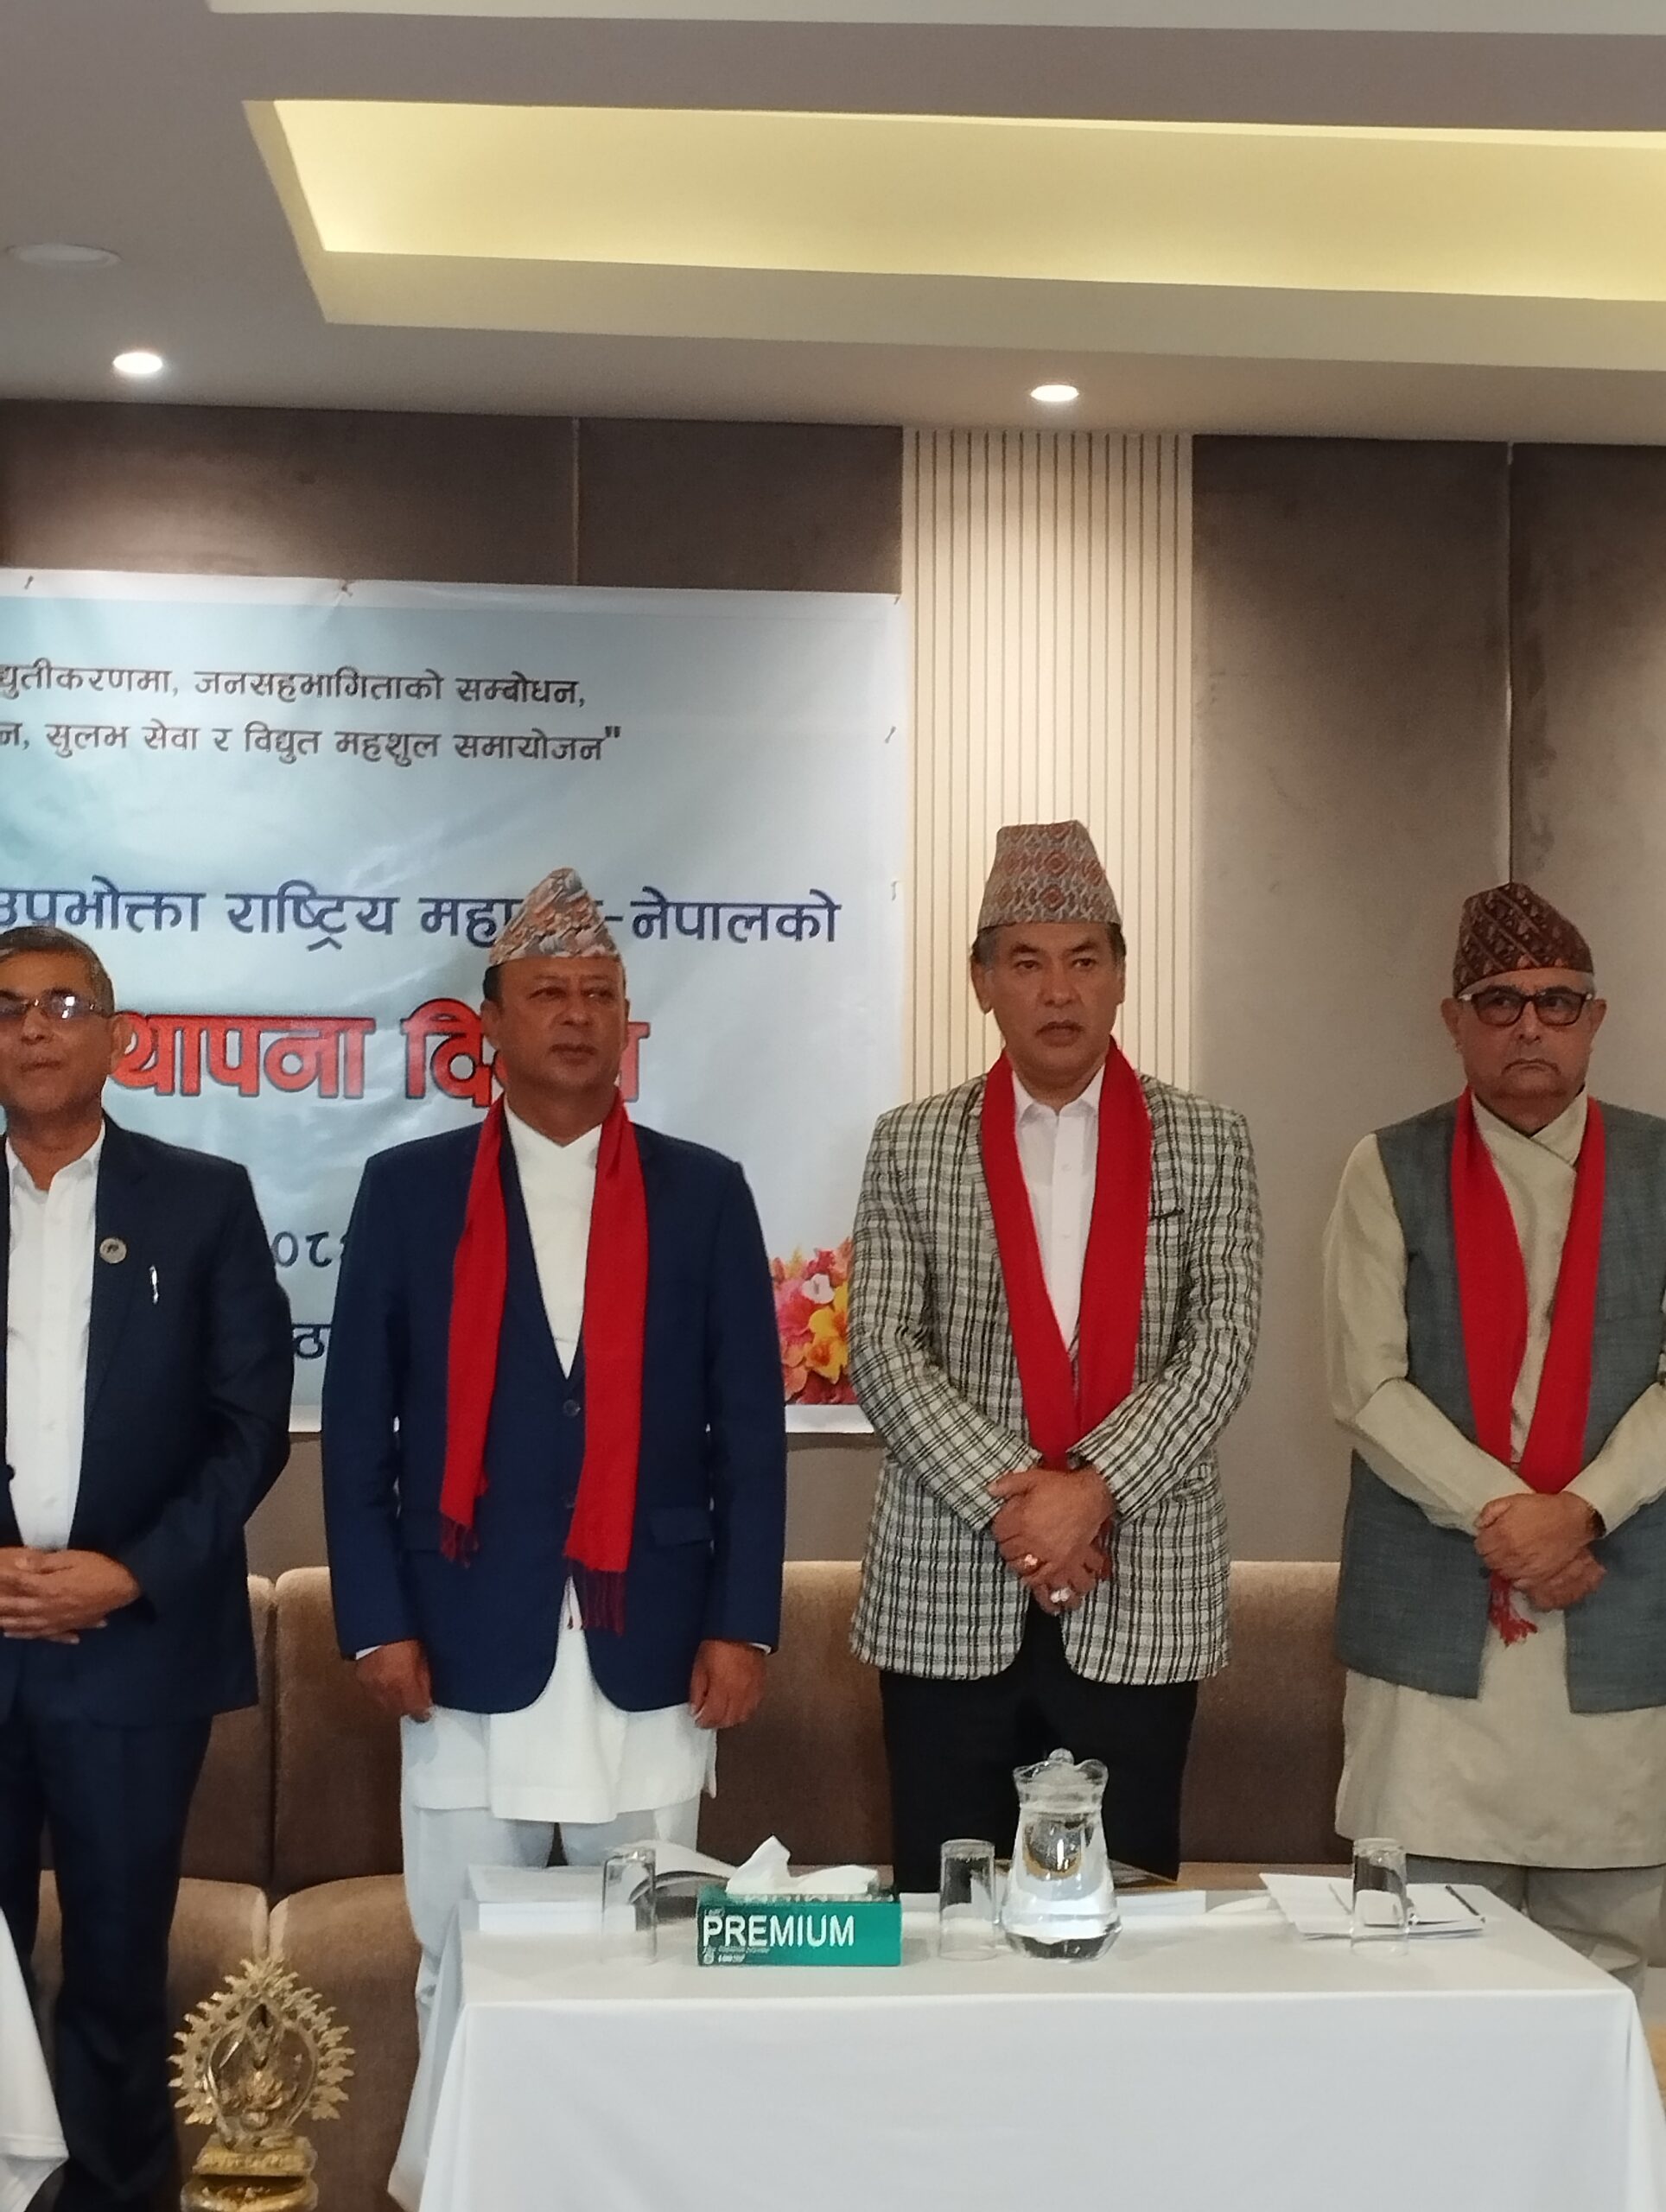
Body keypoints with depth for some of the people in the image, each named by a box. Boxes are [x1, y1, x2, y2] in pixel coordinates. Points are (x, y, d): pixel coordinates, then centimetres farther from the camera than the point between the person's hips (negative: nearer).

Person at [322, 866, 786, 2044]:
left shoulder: (704, 1193, 6)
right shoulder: (409, 1188, 4)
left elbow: (750, 1428, 4)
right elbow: (358, 1425, 3)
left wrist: (742, 1623, -2)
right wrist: (377, 1621, -4)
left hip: (651, 1649, 0)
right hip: (468, 1646, 0)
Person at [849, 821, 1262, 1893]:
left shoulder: (1208, 1143, 6)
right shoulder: (912, 1144, 6)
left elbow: (1222, 1347, -3)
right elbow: (882, 1349, -2)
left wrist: (1092, 1491, -15)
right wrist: (1007, 1500, -13)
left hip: (1143, 1593, 0)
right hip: (949, 1589, 0)